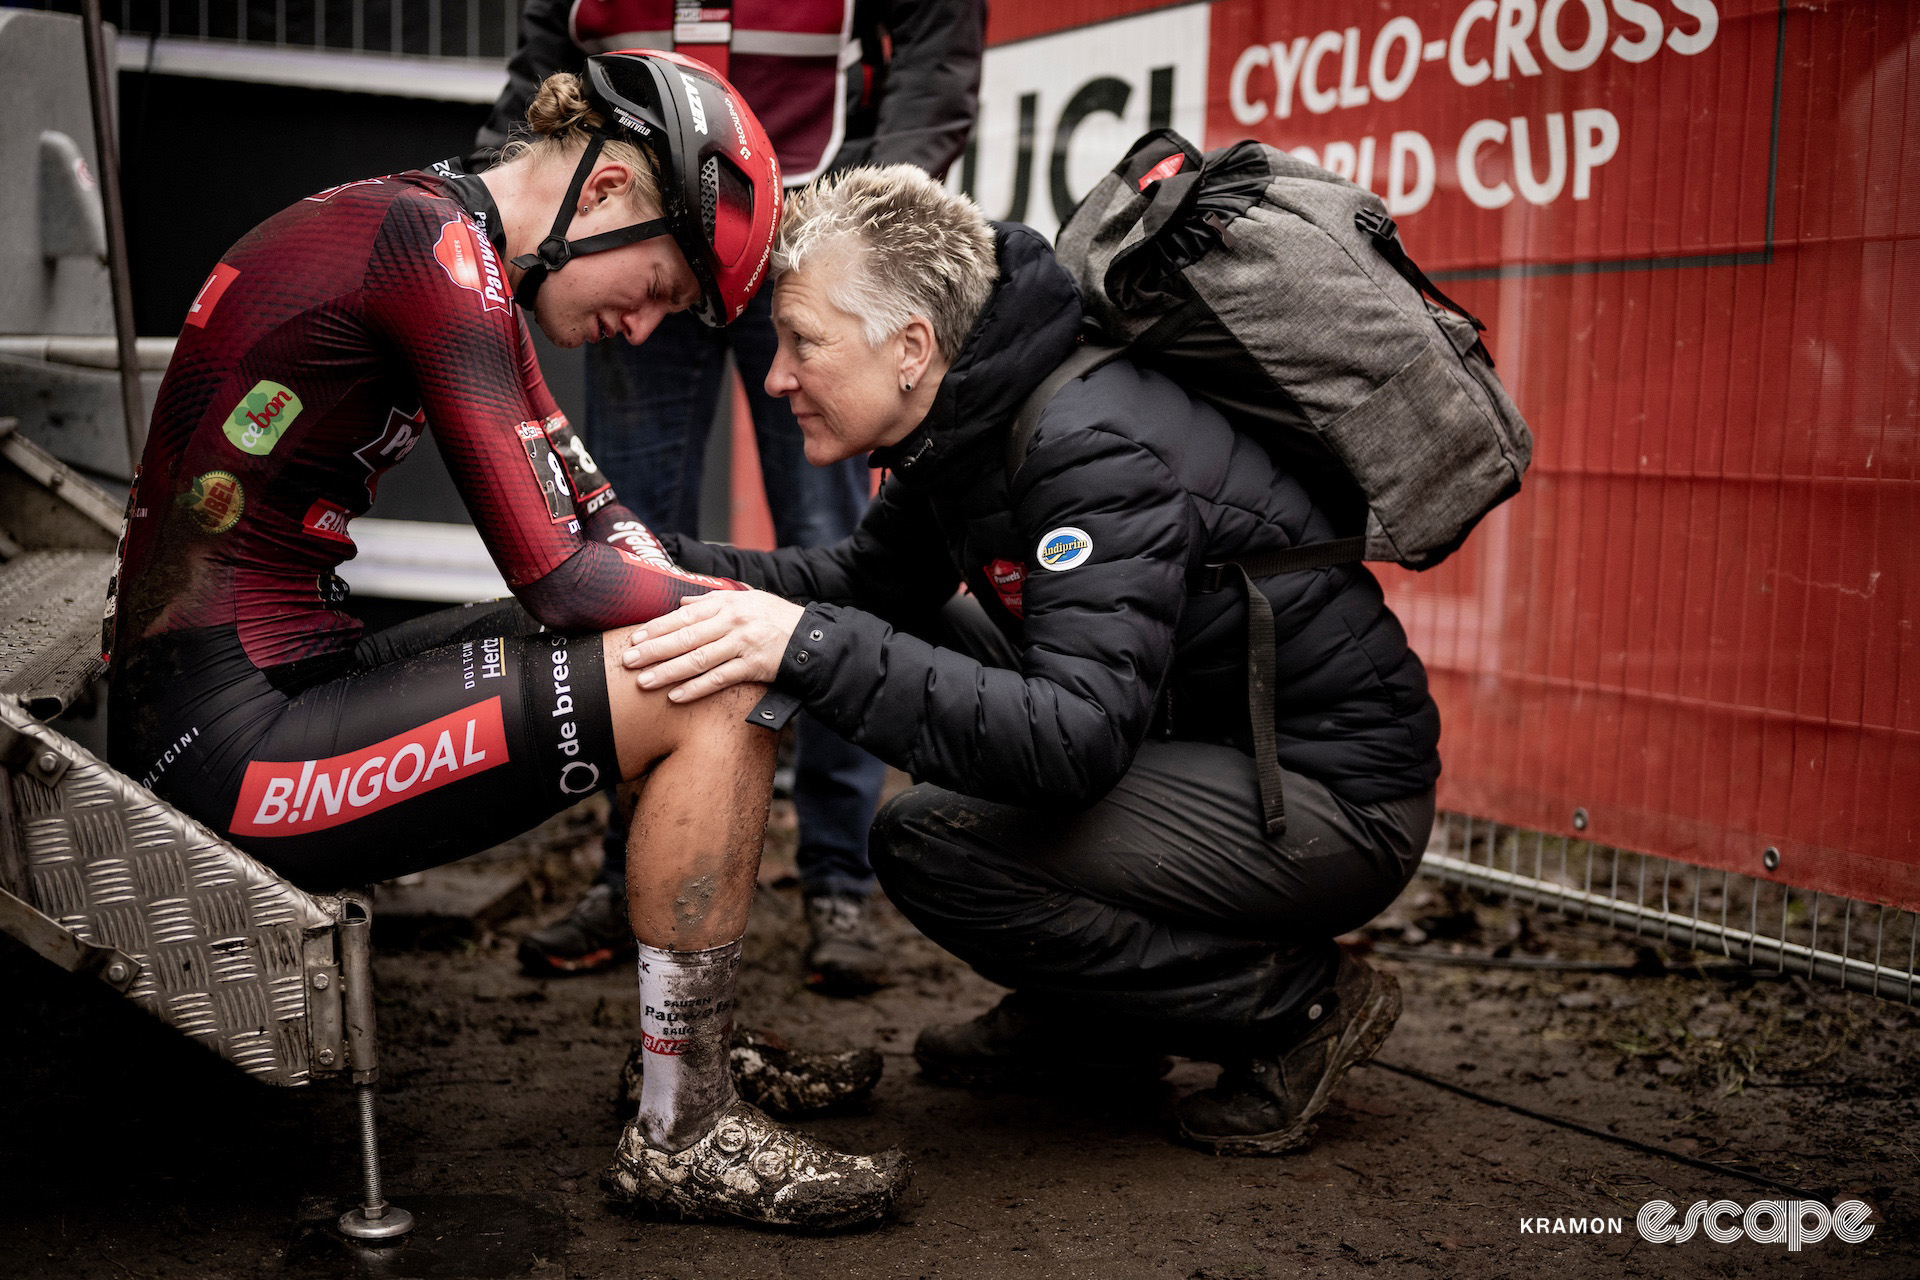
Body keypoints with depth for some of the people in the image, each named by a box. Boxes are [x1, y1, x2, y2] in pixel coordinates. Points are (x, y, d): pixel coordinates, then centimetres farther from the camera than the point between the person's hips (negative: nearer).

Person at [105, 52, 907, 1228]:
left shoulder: (435, 247, 13)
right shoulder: (433, 241, -17)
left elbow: (601, 520, 14)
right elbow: (558, 579, -20)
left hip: (273, 690, 10)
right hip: (233, 747, -10)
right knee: (725, 685, -16)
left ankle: (706, 1040, 21)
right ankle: (685, 1134, -4)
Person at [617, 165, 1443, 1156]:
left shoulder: (1099, 449, -27)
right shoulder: (970, 418, 1)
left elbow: (1080, 739, -36)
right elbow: (866, 582, 14)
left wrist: (813, 649, -41)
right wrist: (665, 567, -1)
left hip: (1344, 797, -9)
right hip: (1218, 739, 10)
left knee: (931, 845, -20)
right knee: (921, 654, 10)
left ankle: (1300, 1003, -4)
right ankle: (1092, 1029, 16)